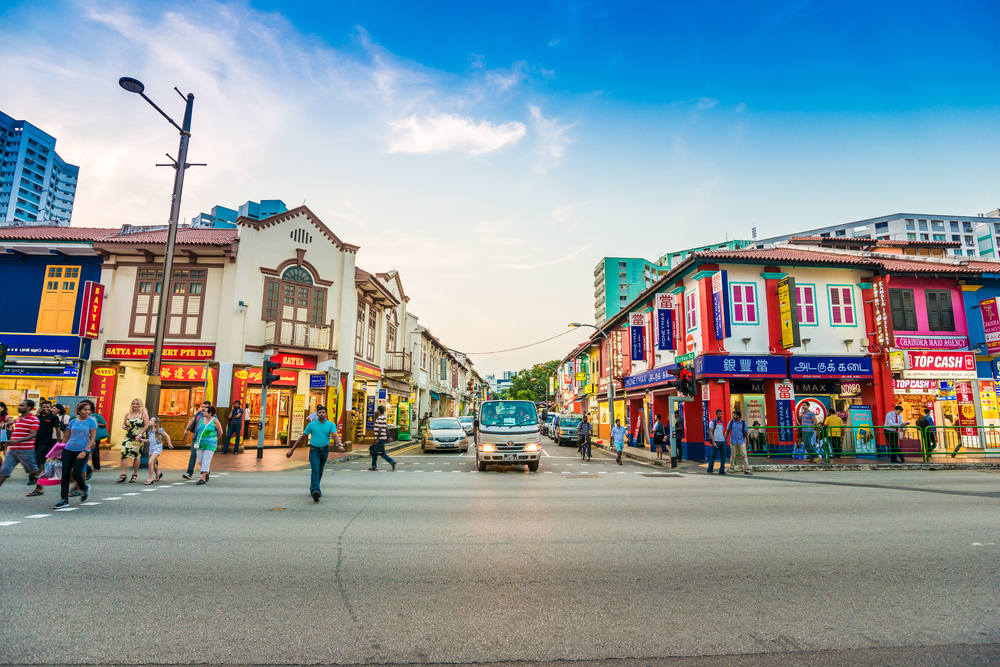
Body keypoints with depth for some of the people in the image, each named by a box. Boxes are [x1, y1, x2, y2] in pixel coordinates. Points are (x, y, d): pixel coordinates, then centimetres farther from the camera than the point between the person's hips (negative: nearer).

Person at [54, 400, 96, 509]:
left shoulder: (92, 422, -2)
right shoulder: (72, 421, 8)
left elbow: (92, 438, -6)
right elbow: (66, 437, 16)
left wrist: (85, 451, -15)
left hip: (82, 451, -4)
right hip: (68, 450, 4)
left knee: (76, 474, -7)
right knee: (65, 474, 0)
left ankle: (85, 488, 25)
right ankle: (64, 499, 9)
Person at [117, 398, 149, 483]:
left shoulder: (143, 414, 0)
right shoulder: (128, 414, 12)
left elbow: (146, 425, -6)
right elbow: (123, 423, 21)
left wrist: (139, 435, -15)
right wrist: (124, 427, -4)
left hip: (138, 438, -4)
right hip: (128, 437, 4)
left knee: (136, 456, 2)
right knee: (124, 454, -8)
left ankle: (135, 474, 14)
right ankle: (123, 475, -3)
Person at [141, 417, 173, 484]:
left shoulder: (159, 430, -6)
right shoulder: (150, 432, 12)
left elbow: (167, 436, 0)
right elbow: (149, 440, 20)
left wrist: (169, 444, 3)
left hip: (157, 448, -7)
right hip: (151, 448, 7)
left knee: (150, 462, -19)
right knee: (153, 463, 17)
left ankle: (150, 479, -11)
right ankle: (158, 473, 45)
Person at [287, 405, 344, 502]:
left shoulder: (331, 425, -1)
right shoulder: (311, 424, -1)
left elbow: (335, 435, -16)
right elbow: (302, 437, 5)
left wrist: (340, 445, -36)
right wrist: (292, 449, 5)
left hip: (325, 451, 3)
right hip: (314, 450, -2)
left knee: (320, 471, 15)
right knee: (315, 470, -17)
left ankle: (313, 488, 35)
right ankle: (315, 491, -29)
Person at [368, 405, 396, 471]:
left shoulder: (380, 418, -15)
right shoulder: (384, 418, 15)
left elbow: (380, 429, -20)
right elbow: (387, 428, 18)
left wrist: (377, 438, -20)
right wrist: (388, 437, 21)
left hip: (380, 438, -10)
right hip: (381, 438, 10)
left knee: (381, 453, -9)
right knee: (374, 452, 13)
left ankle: (392, 462, -9)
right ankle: (374, 466, 16)